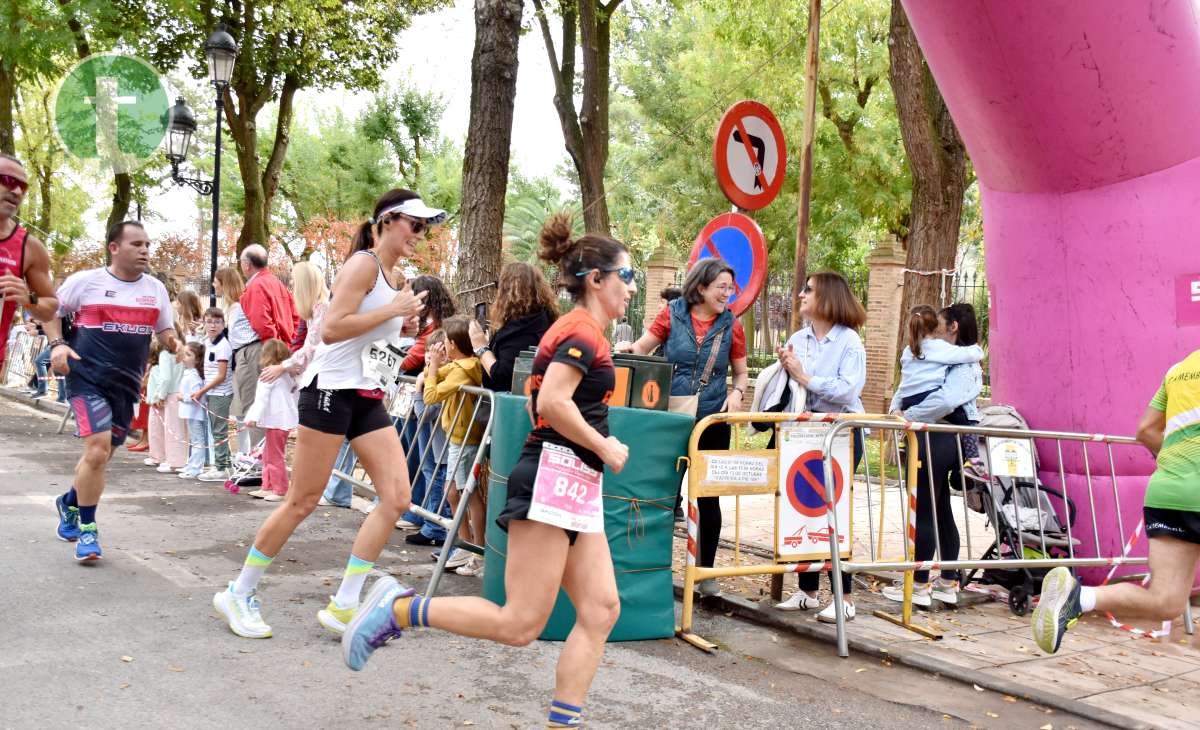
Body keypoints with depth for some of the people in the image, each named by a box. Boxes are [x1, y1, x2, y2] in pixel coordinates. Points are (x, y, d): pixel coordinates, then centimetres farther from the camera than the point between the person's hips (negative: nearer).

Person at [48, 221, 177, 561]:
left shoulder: (156, 288, 7)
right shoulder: (85, 281, -4)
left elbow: (165, 330, 17)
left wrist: (172, 342, -6)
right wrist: (57, 344, -10)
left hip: (127, 385, 5)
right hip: (88, 378, -5)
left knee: (102, 454, 15)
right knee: (97, 449, -18)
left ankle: (70, 502, 43)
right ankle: (87, 529, -3)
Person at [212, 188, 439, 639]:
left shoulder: (388, 273, 17)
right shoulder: (364, 264, -11)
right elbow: (331, 329, -22)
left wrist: (404, 320, 11)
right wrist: (392, 309, -18)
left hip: (368, 397, 9)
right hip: (331, 390, -9)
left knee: (397, 497, -4)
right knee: (302, 503, -1)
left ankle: (343, 606, 2)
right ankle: (239, 594, 16)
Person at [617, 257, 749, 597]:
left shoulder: (731, 325, 3)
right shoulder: (672, 314, -1)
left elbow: (741, 372, 12)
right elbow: (642, 349, 2)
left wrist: (737, 392, -8)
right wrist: (629, 348, -20)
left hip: (712, 420, 1)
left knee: (708, 497, 6)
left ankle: (706, 571, 18)